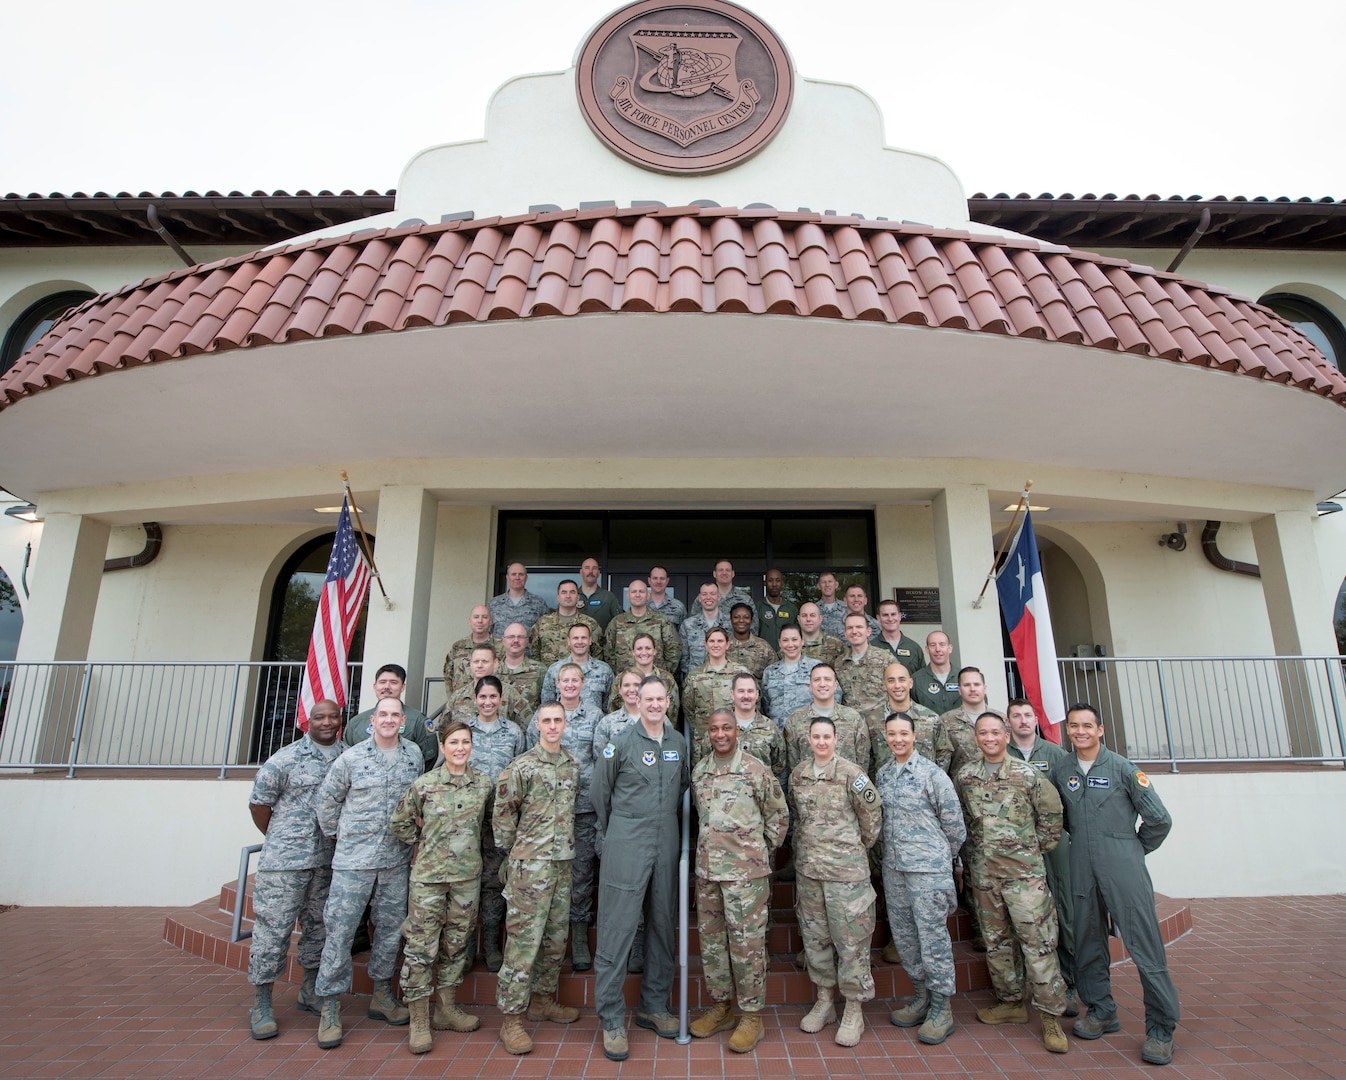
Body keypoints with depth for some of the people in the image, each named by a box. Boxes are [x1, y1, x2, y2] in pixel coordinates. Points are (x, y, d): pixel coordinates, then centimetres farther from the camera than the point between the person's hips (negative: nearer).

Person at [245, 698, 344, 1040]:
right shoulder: (286, 759, -8)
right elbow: (258, 802, -1)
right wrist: (278, 840, 6)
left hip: (330, 861, 4)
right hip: (286, 860, -4)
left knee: (319, 925, 14)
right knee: (273, 926, 2)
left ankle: (310, 992, 31)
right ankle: (261, 1003, 17)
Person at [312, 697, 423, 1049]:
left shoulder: (415, 754, 2)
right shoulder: (351, 758, -6)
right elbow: (327, 799, 5)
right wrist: (336, 836, 7)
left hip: (397, 859, 3)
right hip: (354, 858, -3)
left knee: (391, 928, 12)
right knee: (340, 930, 0)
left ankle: (381, 996, 28)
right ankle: (329, 1008, 14)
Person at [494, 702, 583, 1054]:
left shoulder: (572, 765, 8)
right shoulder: (521, 766, -11)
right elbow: (503, 811, -5)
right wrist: (510, 849, 1)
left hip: (563, 863, 6)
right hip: (530, 864, -6)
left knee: (556, 936, 15)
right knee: (523, 938, -3)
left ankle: (543, 999, 31)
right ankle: (512, 1017, 8)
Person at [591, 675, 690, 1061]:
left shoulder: (678, 743, 7)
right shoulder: (621, 744, -7)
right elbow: (599, 793, 2)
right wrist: (611, 835, 8)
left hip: (666, 846, 5)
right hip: (626, 848, -5)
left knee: (663, 925, 13)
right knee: (617, 930, -3)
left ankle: (654, 1005, 29)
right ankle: (611, 1019, 9)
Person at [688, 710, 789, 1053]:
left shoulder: (756, 769, -8)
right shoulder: (699, 771, 7)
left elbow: (778, 814, 2)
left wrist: (762, 850, 5)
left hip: (746, 870, -5)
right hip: (706, 869, 6)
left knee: (747, 941, 1)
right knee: (711, 938, 14)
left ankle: (752, 1015, 16)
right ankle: (721, 1006, 30)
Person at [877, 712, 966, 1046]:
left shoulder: (932, 773, -10)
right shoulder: (882, 774, 8)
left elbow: (953, 821, -5)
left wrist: (943, 856, 4)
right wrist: (891, 852, 13)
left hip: (928, 868, -6)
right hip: (893, 867, 6)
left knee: (933, 936, 0)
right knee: (903, 935, 14)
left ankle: (941, 1007, 15)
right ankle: (921, 995, 29)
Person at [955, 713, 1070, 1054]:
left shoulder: (1027, 774, -5)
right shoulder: (964, 776, 4)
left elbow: (1051, 813, 4)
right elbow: (959, 818, 15)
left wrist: (1039, 848, 4)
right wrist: (972, 848, 11)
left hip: (1024, 870, -3)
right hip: (983, 871, 4)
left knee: (1037, 940, -3)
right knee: (996, 939, 12)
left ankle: (1051, 1015, 7)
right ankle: (1011, 1002, 26)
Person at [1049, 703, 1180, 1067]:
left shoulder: (1122, 768, -5)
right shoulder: (1060, 771, 6)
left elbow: (1159, 819, -1)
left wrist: (1135, 848, 7)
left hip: (1123, 870, -4)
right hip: (1082, 870, 4)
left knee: (1145, 947, -2)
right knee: (1087, 944, 11)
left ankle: (1161, 1027, 10)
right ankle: (1101, 1012, 26)